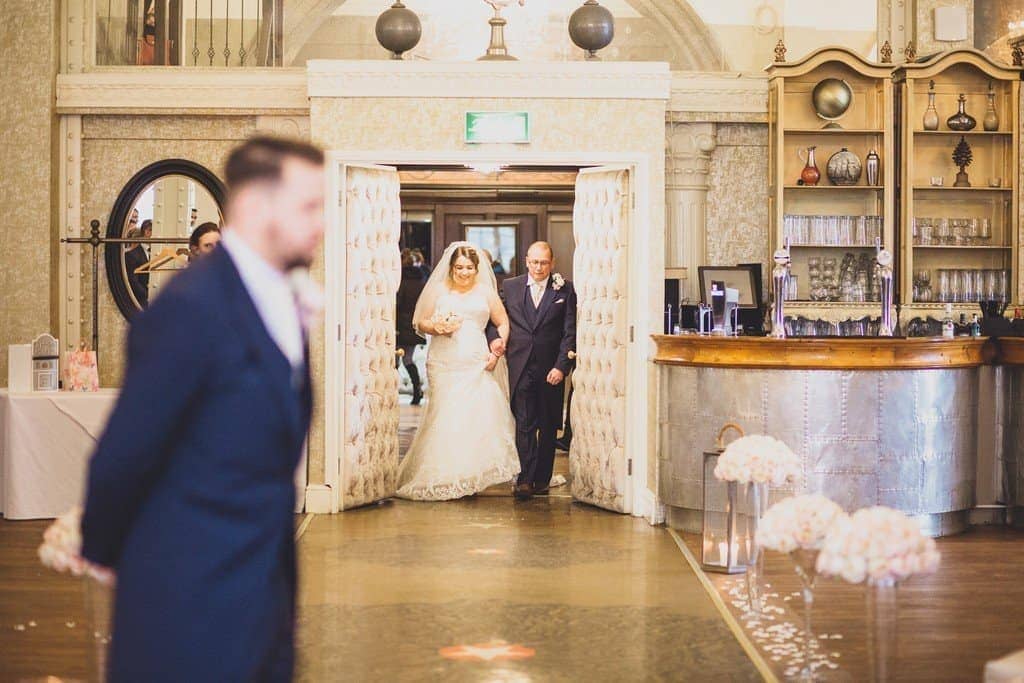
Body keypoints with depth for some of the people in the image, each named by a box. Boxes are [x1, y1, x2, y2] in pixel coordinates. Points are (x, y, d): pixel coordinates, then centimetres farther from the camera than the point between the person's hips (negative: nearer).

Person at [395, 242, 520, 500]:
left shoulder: (486, 292, 11)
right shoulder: (439, 290, 9)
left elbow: (503, 324, 14)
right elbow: (421, 322, 10)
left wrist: (496, 352, 0)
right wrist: (437, 328, -11)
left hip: (477, 364, 1)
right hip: (444, 364, -1)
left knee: (479, 416, -8)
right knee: (445, 418, -7)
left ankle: (472, 477, -1)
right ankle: (443, 477, 0)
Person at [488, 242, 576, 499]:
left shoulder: (565, 290, 2)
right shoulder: (510, 287, 8)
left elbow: (570, 332, -2)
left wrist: (561, 366, -10)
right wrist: (494, 337, -5)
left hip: (551, 368, 0)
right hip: (521, 366, 0)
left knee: (548, 425, 8)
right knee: (524, 423, -6)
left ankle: (542, 479, 18)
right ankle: (525, 479, -8)